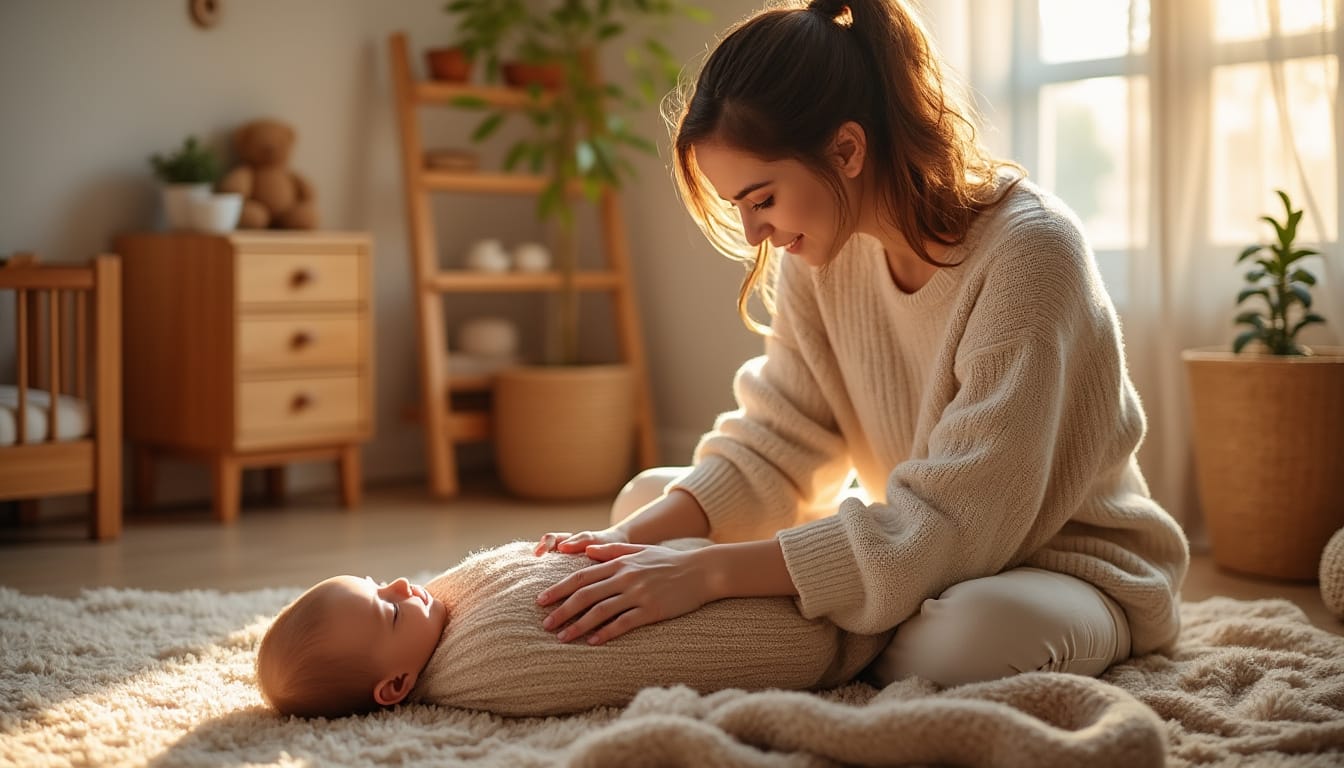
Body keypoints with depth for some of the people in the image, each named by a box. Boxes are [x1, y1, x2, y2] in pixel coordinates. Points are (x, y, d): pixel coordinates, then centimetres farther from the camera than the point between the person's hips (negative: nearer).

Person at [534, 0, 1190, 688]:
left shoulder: (1028, 251, -26)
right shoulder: (825, 249, -6)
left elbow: (954, 520, -31)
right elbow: (776, 442, -5)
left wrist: (710, 570, -36)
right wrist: (642, 534, -24)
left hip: (1064, 567, -6)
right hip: (917, 550, 6)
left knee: (977, 631, -41)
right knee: (646, 496, 2)